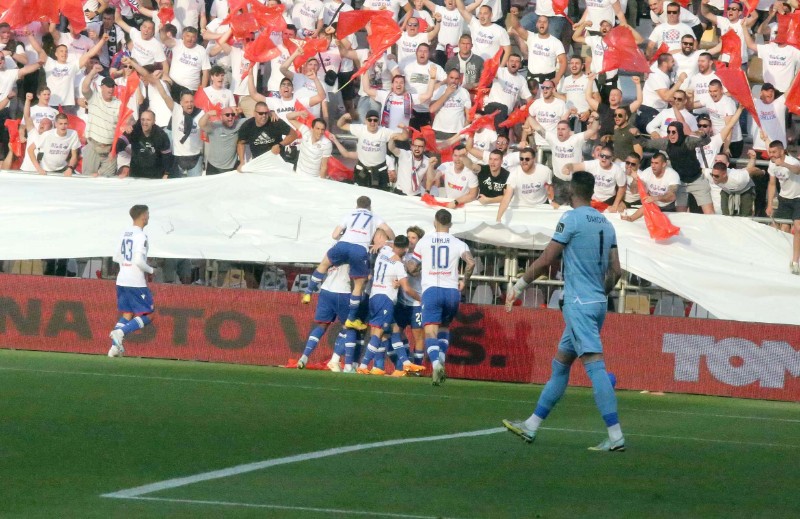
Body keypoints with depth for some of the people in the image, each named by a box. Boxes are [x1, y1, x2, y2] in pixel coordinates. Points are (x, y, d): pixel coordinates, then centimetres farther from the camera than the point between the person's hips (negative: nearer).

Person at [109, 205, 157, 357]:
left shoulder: (125, 233, 11)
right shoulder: (141, 236, -14)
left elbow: (116, 257, 16)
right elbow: (139, 261, -20)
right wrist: (151, 270, -3)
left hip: (121, 280, 8)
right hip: (136, 282, -8)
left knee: (127, 314, 15)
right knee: (147, 315, 0)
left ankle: (115, 347, 5)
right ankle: (120, 332, -16)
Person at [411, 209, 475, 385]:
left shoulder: (424, 241, 8)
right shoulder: (458, 244, 6)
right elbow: (471, 263, -10)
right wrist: (465, 281, 6)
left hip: (431, 290, -2)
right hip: (452, 291, 2)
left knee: (430, 331, -8)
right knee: (444, 327, 24)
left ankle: (436, 362, -32)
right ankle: (442, 357, 6)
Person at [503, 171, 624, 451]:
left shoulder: (572, 219, -9)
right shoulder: (606, 224, 12)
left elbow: (546, 260, -8)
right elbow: (615, 271, 12)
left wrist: (518, 286, 3)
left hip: (579, 303, -8)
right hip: (598, 303, 8)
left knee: (595, 366, -14)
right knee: (559, 365, 16)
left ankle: (616, 436, -22)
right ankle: (531, 426, 24)